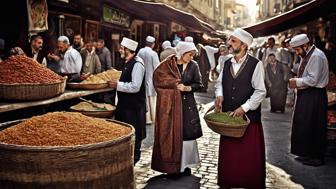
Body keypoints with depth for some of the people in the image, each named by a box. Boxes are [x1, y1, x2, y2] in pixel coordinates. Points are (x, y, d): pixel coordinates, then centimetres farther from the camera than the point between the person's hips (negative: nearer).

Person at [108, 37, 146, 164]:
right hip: (125, 104, 10)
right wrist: (115, 79, 8)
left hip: (134, 106, -10)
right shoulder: (128, 63, 11)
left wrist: (117, 85, -22)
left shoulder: (137, 64, -20)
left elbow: (135, 87, -27)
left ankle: (133, 160, 20)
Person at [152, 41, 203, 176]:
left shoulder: (193, 66, 2)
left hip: (187, 105, 2)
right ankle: (172, 166, 14)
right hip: (169, 104, -1)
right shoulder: (168, 64, -3)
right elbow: (158, 79, -6)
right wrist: (175, 85, -12)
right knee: (171, 134, 2)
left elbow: (199, 85, 3)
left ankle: (185, 165, 15)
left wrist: (187, 88, -14)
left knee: (187, 134, 1)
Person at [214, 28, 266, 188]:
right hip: (228, 116, 5)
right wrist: (219, 95, -3)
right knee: (228, 153, 13)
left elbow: (260, 91, -12)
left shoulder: (256, 64, -11)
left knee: (250, 156, 7)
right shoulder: (226, 64, 7)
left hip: (249, 116, -5)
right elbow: (219, 83, 17)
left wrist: (244, 108, -17)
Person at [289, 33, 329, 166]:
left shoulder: (316, 56, -18)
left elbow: (312, 80, -23)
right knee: (304, 126, 14)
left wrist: (296, 82, -12)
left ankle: (317, 157, 12)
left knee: (314, 127, 0)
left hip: (314, 97, -9)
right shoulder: (306, 56, 11)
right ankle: (307, 154, 26)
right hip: (306, 95, 10)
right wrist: (297, 83, 2)